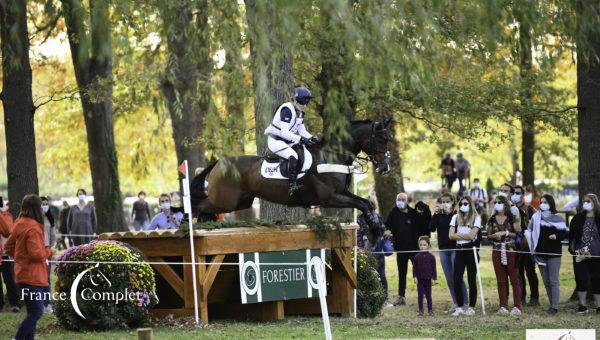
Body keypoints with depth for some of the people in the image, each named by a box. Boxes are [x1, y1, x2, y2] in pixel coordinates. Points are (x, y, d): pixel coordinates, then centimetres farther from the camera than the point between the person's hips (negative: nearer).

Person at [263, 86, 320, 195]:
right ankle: (293, 185, -35)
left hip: (287, 141, 10)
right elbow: (284, 133, -28)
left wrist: (311, 137, -8)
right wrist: (301, 139, -34)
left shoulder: (300, 113, 9)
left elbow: (302, 131, 12)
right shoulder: (287, 109, -21)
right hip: (275, 140, -10)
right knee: (293, 156, -33)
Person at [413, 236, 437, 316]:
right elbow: (414, 267, 3)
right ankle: (420, 310, 9)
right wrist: (415, 277, -5)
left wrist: (433, 278, -1)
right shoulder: (417, 257, 2)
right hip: (420, 279, 1)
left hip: (428, 279, -1)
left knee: (428, 295, 5)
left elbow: (433, 268, 3)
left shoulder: (431, 257, 0)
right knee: (420, 295, 3)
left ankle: (430, 309, 13)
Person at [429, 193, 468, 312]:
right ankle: (456, 303, 15)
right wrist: (435, 215, -11)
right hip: (443, 248, 5)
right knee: (449, 279, 7)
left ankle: (465, 303, -3)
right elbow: (431, 228, -2)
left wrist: (449, 213, -20)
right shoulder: (439, 215, 9)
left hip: (455, 247, -5)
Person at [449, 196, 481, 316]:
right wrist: (465, 236, -7)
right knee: (456, 280, -3)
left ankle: (471, 307, 8)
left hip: (471, 250, -3)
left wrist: (458, 235, -2)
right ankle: (460, 307, 6)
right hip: (459, 251, 3)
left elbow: (471, 235, -12)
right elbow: (451, 235, 1)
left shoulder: (476, 218, -1)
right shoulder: (455, 218, 10)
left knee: (472, 280, 1)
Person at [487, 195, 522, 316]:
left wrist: (506, 233, -14)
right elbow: (488, 235, 10)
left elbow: (518, 233, -4)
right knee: (501, 281, 4)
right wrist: (495, 235, -11)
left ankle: (517, 306, -2)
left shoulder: (512, 218, 0)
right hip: (497, 251, 4)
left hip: (511, 251, -4)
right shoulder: (492, 219, 10)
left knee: (514, 279, -4)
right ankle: (503, 306, 9)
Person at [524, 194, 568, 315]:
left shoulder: (557, 218, 0)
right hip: (541, 253, 4)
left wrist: (557, 236, -15)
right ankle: (552, 304, 16)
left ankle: (554, 307, -8)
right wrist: (532, 247, 1)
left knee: (553, 281, -8)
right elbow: (529, 232, 12)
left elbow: (566, 233, 3)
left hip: (554, 253, -4)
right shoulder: (536, 217, 7)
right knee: (546, 281, 7)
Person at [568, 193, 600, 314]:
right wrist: (572, 249, -2)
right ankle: (582, 305, 9)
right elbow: (571, 235, 8)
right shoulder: (577, 218, 6)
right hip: (580, 255, 1)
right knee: (581, 280, 0)